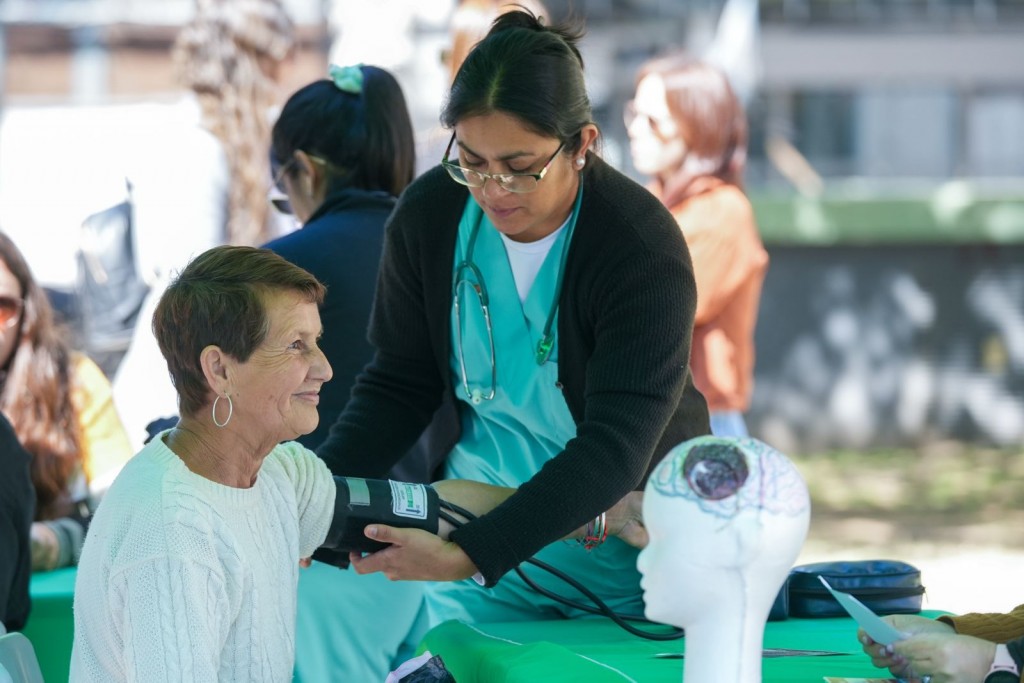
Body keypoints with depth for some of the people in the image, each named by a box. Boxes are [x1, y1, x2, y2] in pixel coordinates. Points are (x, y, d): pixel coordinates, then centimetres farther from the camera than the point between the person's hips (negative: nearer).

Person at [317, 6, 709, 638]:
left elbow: (614, 447, -32)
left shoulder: (646, 251, -26)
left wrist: (470, 556, -40)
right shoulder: (429, 214, -10)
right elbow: (399, 383, 1)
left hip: (626, 538, -4)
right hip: (474, 519, 4)